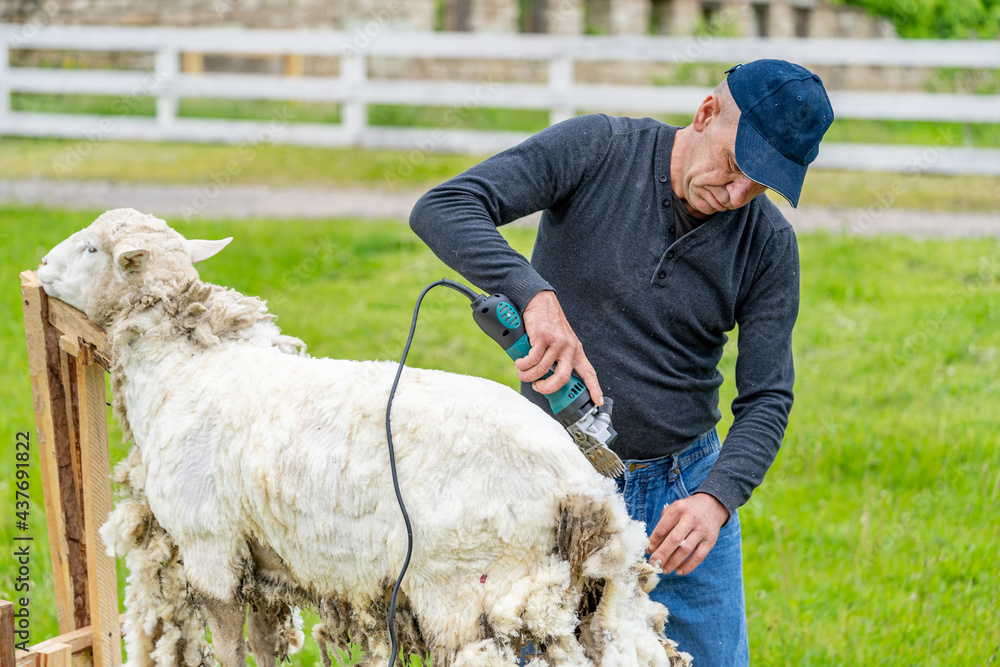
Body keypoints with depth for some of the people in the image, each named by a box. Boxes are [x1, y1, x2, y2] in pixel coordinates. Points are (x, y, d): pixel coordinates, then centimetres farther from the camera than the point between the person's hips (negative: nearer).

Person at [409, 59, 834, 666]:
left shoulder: (769, 244, -5)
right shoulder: (596, 151, -12)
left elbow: (767, 398, -4)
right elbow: (443, 209, -21)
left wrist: (717, 498, -23)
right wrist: (537, 296, -37)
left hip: (684, 488, 2)